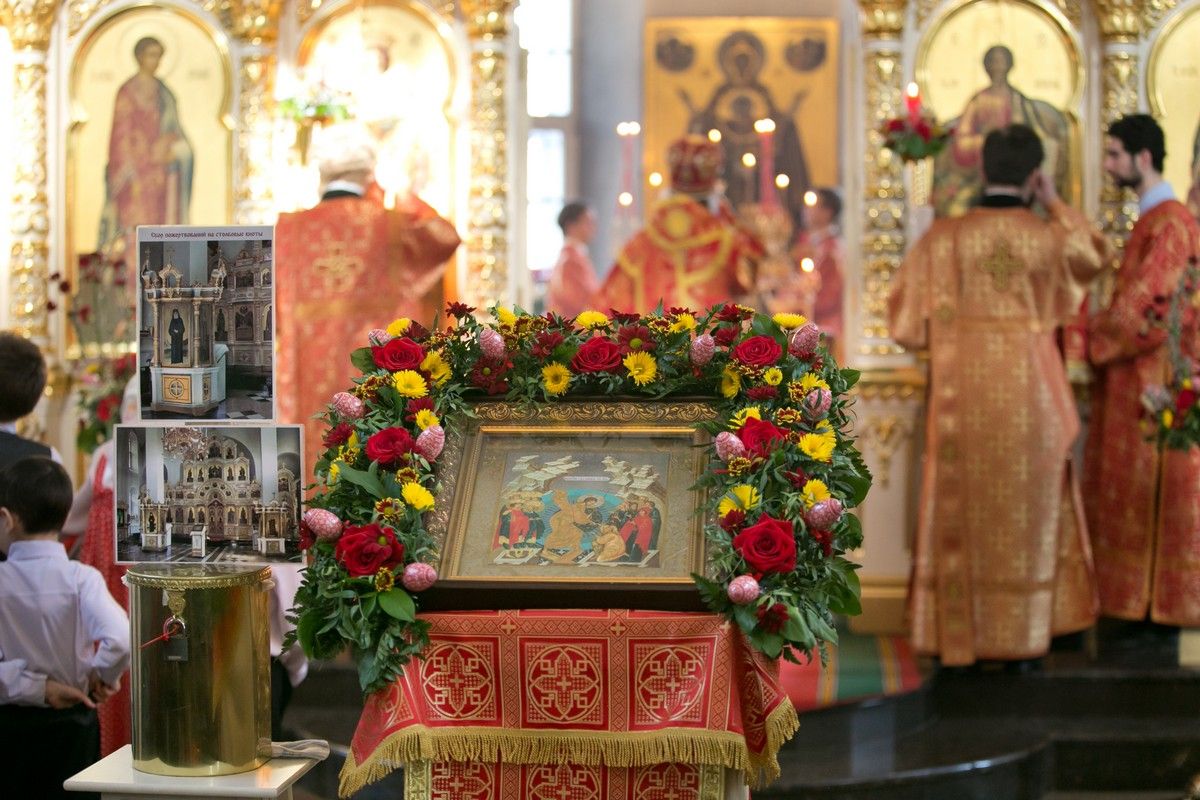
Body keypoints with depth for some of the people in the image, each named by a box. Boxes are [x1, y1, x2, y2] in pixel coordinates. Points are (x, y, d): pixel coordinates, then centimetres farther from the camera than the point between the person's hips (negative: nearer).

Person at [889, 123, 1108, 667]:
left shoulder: (944, 238, -5)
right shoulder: (1050, 236, -7)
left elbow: (908, 317, -1)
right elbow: (1093, 257, 16)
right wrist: (1056, 205, 18)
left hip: (961, 394, 1)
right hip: (1028, 394, -1)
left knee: (961, 511, 9)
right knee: (1026, 511, 9)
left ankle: (959, 635, 12)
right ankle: (1020, 636, 14)